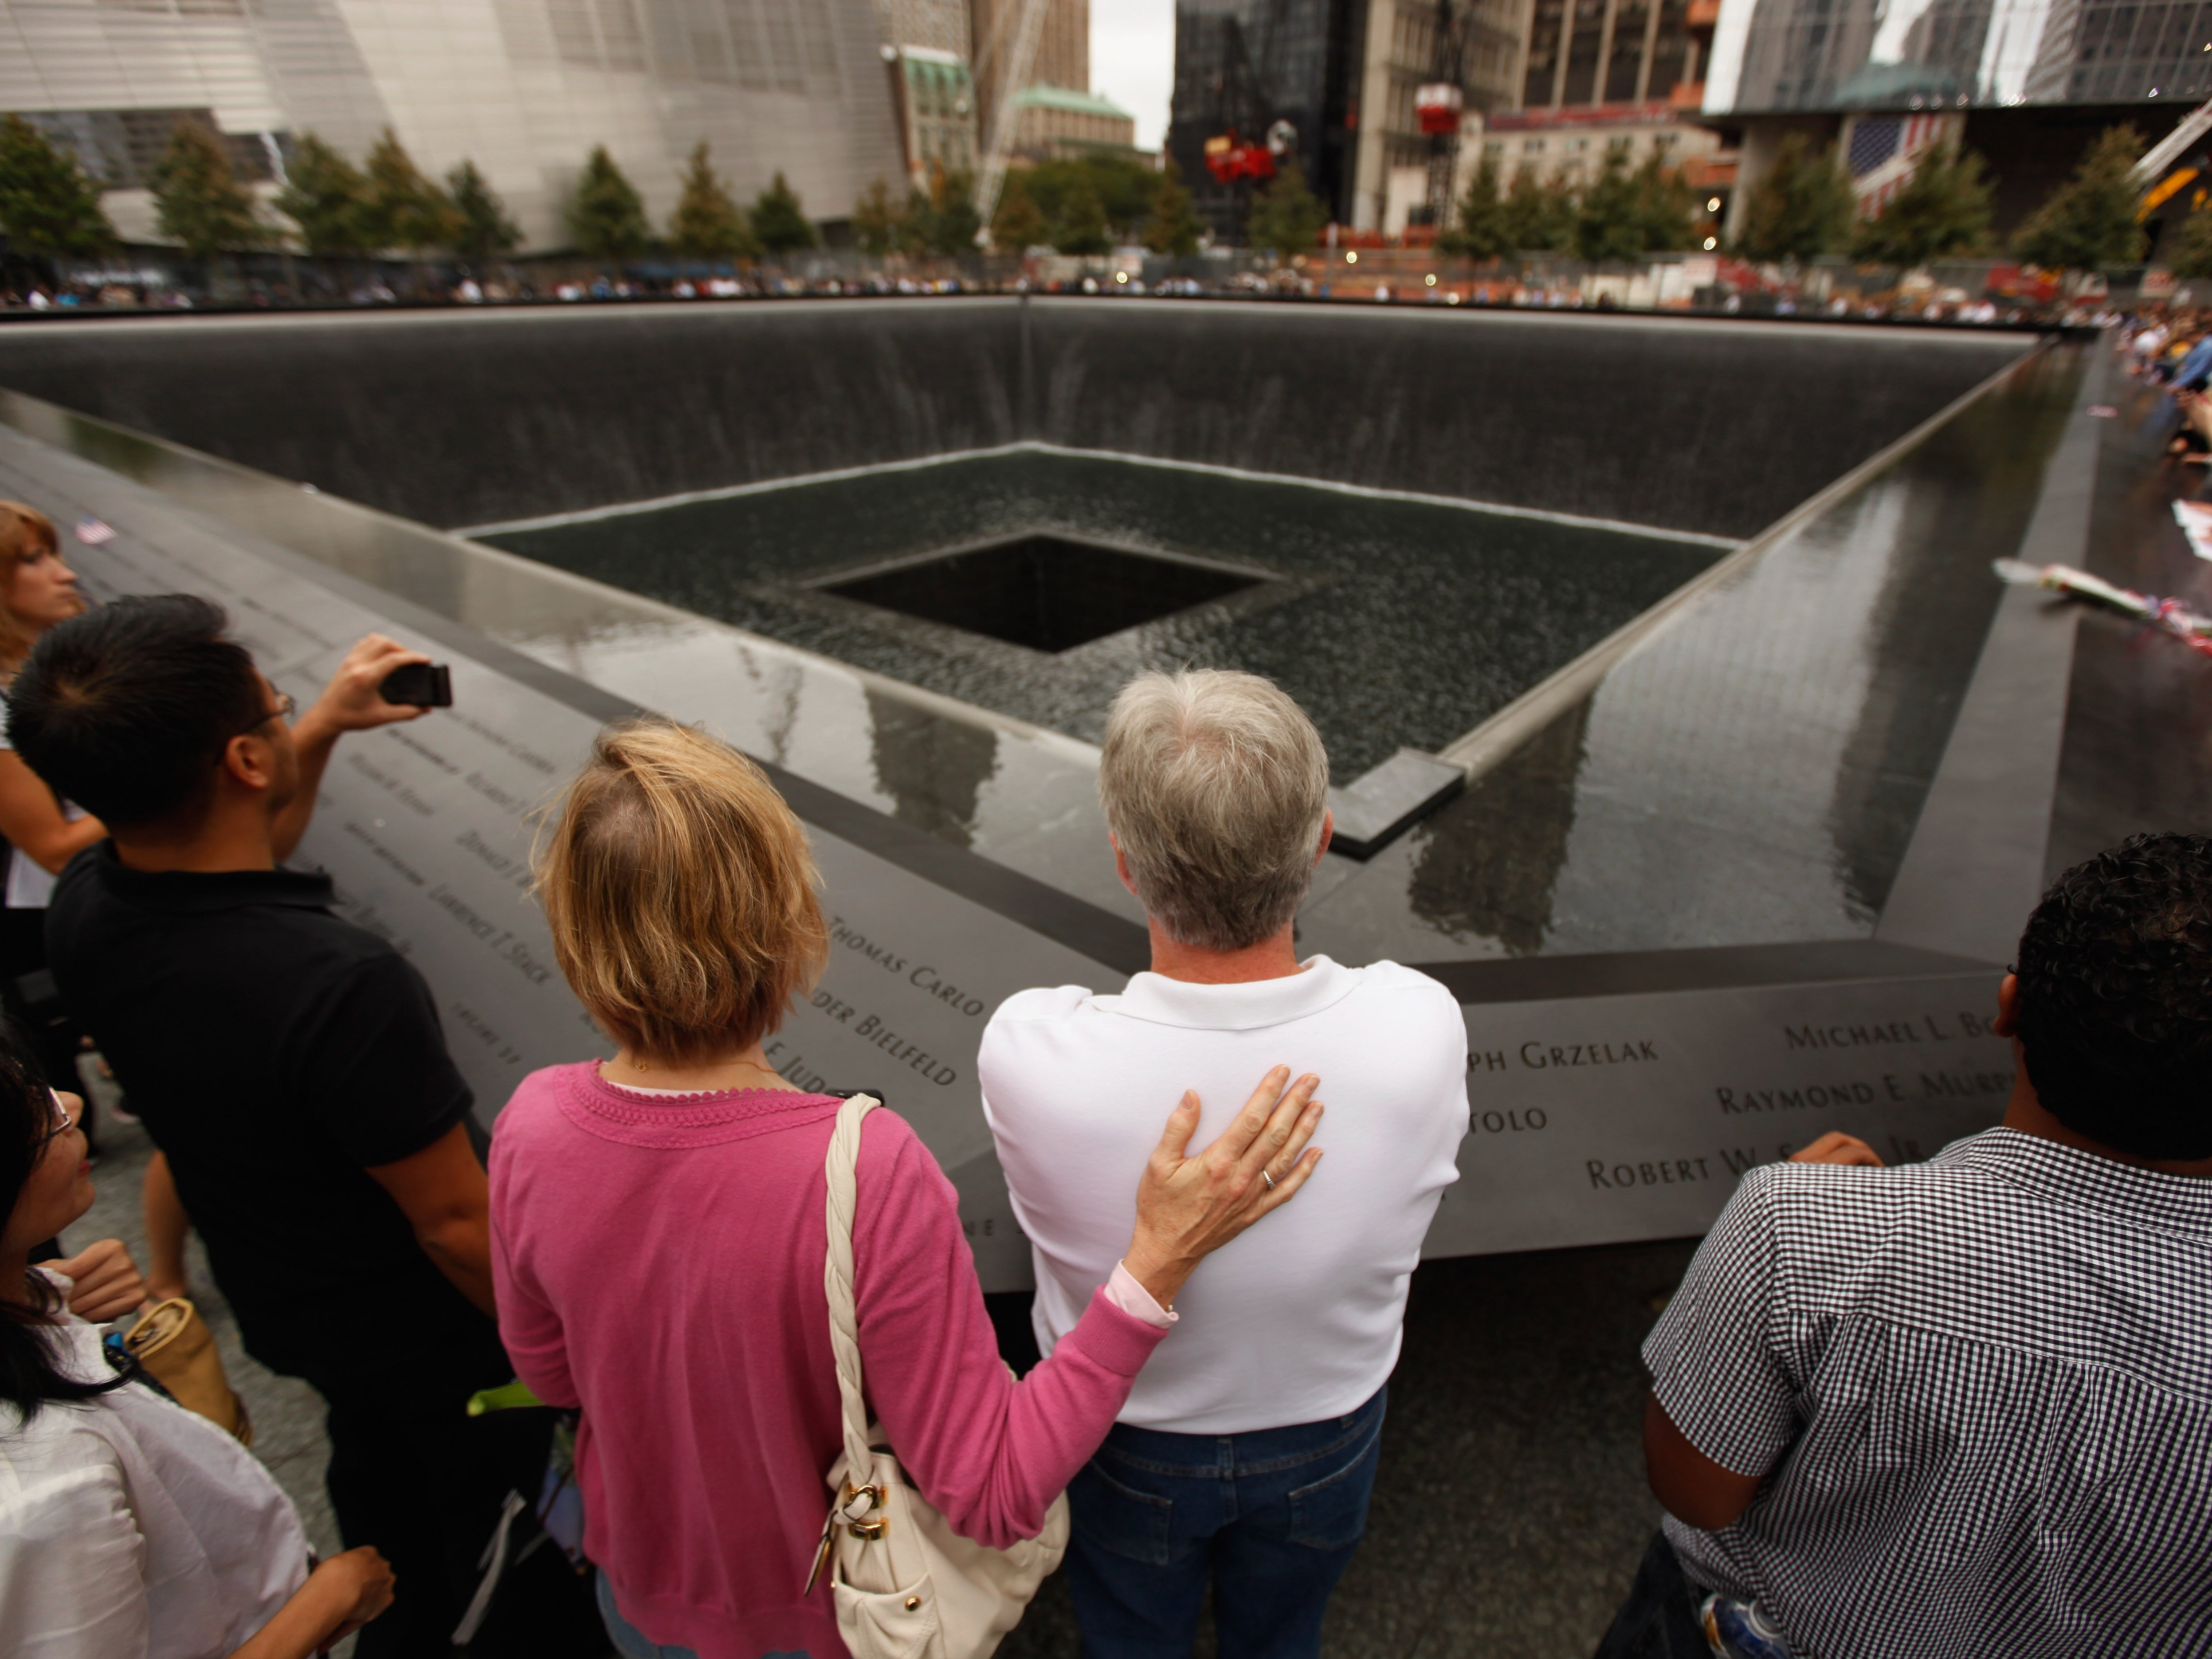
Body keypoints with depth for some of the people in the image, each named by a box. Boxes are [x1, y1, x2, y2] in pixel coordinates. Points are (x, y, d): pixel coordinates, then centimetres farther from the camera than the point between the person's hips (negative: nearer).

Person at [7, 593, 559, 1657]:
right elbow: (459, 1224, -30)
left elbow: (213, 862, 9)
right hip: (429, 1327, -7)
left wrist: (321, 731, 5)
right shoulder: (341, 985, -41)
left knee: (375, 1464, 34)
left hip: (276, 1302, 7)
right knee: (471, 1491, 23)